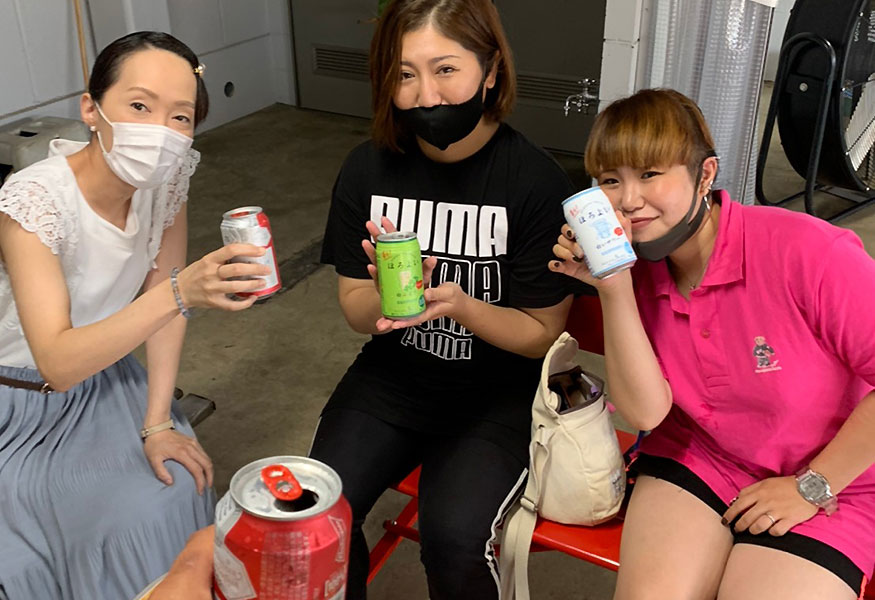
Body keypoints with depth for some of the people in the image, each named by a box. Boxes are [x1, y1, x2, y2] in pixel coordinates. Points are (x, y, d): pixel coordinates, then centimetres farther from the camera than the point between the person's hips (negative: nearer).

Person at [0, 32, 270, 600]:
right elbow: (57, 363, -37)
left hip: (105, 381, 4)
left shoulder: (167, 177, -15)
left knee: (172, 492, -14)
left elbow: (165, 300, -5)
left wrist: (157, 423, -9)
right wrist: (181, 292, -49)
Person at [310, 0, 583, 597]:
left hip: (499, 390, -3)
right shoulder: (368, 168, -4)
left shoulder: (538, 181, -16)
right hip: (393, 374, 4)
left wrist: (460, 305, -27)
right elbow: (354, 307, 2)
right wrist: (386, 296, -21)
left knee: (454, 535, -25)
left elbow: (542, 333, -9)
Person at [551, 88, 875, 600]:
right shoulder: (637, 268, -5)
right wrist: (613, 290, -23)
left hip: (828, 486, -3)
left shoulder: (806, 250, -23)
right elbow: (645, 411, -12)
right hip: (695, 460, 3)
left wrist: (810, 487, -12)